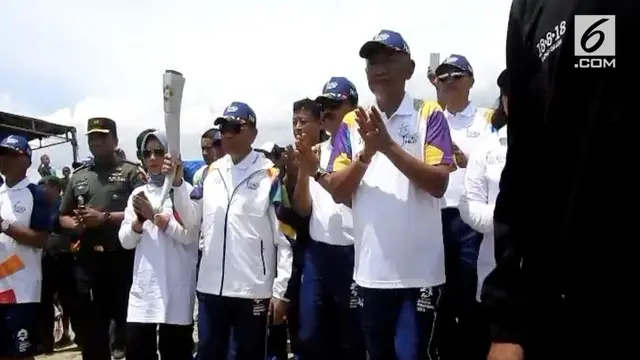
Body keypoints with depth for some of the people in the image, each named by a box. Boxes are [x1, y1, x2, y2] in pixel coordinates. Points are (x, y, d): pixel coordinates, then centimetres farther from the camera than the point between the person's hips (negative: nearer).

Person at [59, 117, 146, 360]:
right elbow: (63, 217, 17)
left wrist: (105, 217, -16)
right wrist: (76, 225, -5)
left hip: (122, 259, -4)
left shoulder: (131, 172, 1)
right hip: (87, 261, 5)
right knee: (90, 327, 11)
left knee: (129, 321, 3)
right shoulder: (78, 176, 15)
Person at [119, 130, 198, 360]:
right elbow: (125, 241, 8)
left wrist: (154, 216, -15)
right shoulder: (138, 194, 13)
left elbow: (188, 235, -11)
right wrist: (139, 220, -10)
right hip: (143, 285, 4)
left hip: (176, 286, -4)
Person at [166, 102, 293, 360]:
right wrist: (177, 182, -7)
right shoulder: (211, 172, 10)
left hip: (253, 290, -5)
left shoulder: (270, 176, -6)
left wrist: (280, 291, -10)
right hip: (211, 286, 5)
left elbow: (285, 237, -7)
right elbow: (191, 219, 8)